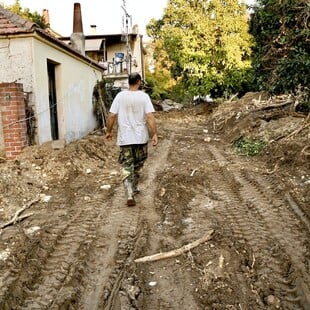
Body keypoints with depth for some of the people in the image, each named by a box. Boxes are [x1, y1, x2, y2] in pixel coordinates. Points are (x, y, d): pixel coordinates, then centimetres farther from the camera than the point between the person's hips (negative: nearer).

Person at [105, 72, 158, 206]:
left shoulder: (120, 96, -2)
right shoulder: (144, 96, -6)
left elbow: (111, 115, -3)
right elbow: (150, 116, -14)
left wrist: (108, 131, 9)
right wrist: (154, 134, -12)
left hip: (125, 138, 0)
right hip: (141, 137, 0)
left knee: (127, 166, 3)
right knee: (137, 165, 19)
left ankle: (130, 194, -10)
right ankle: (134, 188, 33)